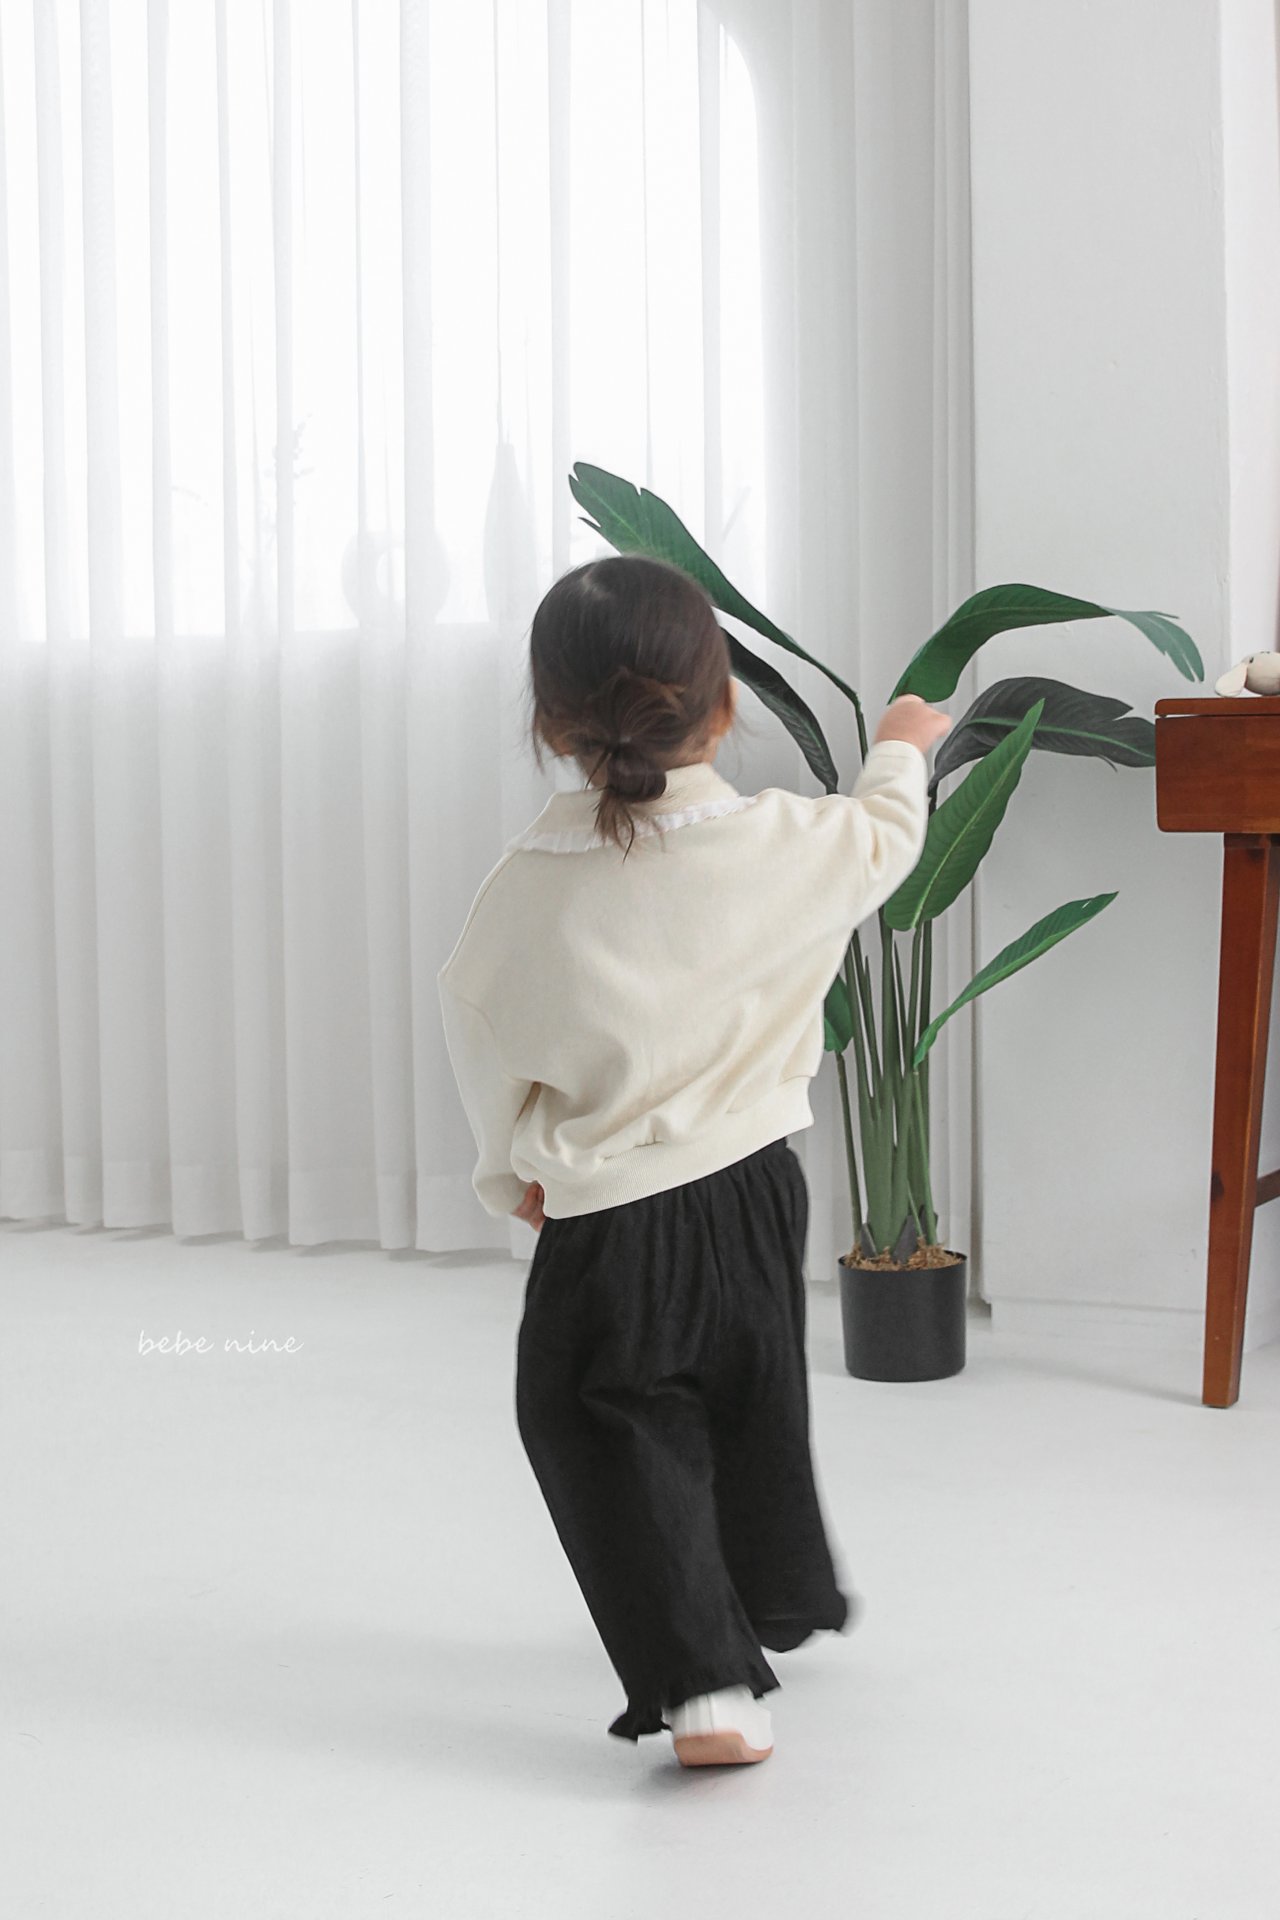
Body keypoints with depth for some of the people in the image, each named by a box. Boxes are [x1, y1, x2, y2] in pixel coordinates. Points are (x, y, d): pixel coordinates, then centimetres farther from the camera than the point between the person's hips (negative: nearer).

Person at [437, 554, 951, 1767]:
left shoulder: (527, 887, -11)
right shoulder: (780, 843, -10)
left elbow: (480, 1033, 1)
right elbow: (884, 840, 10)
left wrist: (513, 1166, 18)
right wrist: (901, 750, 32)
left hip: (607, 1222, -3)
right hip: (753, 1191, 3)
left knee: (615, 1436, 7)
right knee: (753, 1405, 24)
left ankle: (704, 1684, -1)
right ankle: (783, 1599, 46)